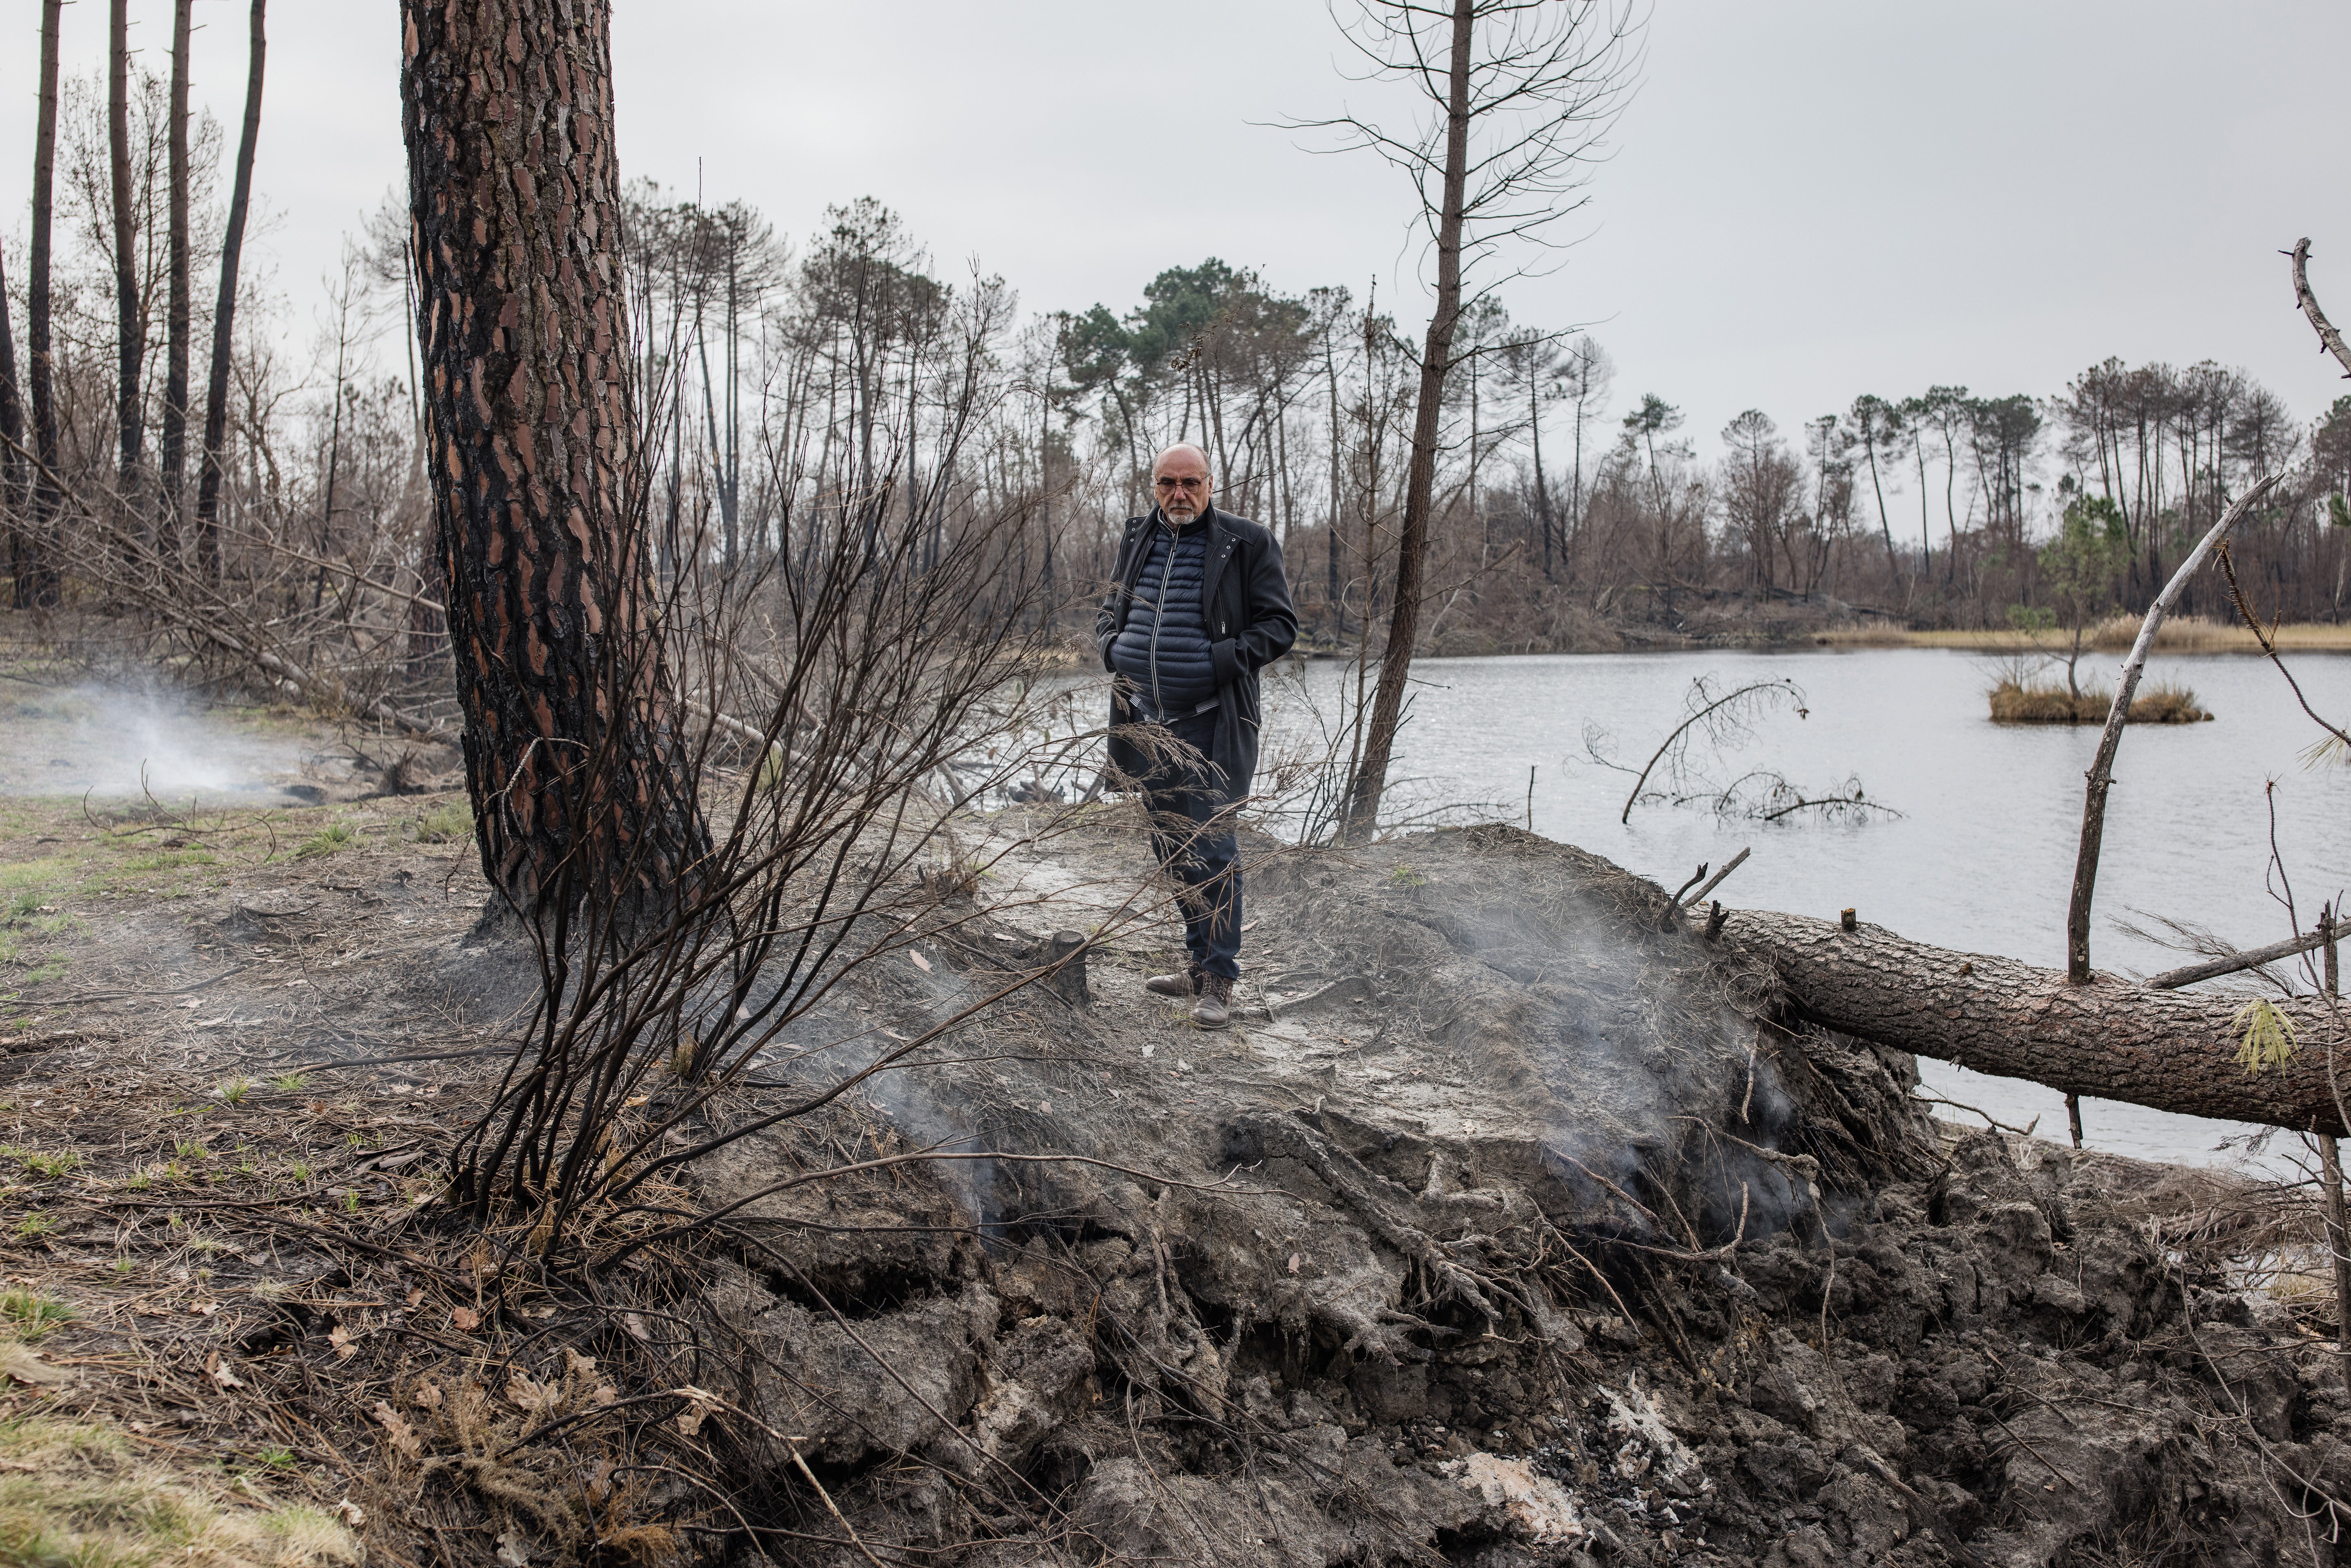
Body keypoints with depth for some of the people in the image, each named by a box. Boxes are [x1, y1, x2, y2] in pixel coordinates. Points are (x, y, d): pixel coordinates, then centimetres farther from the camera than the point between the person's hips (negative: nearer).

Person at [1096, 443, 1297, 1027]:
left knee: (1210, 851, -8)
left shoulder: (1247, 543, -4)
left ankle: (1218, 980, 0)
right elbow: (1110, 606, 25)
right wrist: (1112, 645, 4)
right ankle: (1202, 964, 27)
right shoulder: (1138, 539, 11)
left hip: (1211, 725, -6)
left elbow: (1280, 625, -4)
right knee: (1171, 849, 14)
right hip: (1147, 723, 6)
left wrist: (1227, 659, -18)